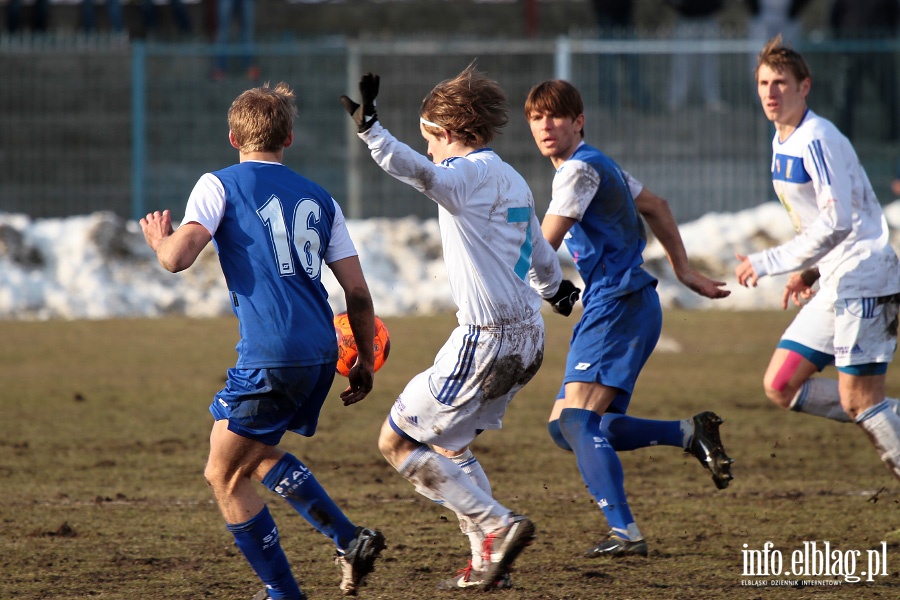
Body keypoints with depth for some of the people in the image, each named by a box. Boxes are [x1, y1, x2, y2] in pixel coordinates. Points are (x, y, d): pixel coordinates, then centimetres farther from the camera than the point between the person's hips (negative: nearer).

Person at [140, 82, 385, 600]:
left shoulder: (221, 185, 2)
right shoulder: (319, 198, 17)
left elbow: (178, 258, -11)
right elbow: (358, 293, 14)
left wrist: (159, 238, 13)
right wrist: (366, 362, 24)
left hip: (270, 358, -6)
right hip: (321, 353, 6)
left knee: (225, 475, 9)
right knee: (258, 453, 27)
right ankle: (351, 540, 16)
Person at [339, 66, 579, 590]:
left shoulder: (470, 174, -11)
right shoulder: (512, 180, 16)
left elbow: (418, 172, -35)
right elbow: (541, 253, 33)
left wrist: (370, 129, -47)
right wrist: (555, 287, 53)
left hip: (486, 339, -9)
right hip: (527, 336, 9)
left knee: (398, 441, 0)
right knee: (447, 443, 22)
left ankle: (499, 527, -8)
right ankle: (488, 563, 16)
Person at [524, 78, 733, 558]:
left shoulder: (580, 168, -11)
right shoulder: (595, 165, 21)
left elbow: (544, 245, -14)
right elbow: (655, 207, 32)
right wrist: (684, 271, 32)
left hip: (619, 305, -10)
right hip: (606, 308, 10)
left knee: (577, 421, -20)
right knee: (566, 427, 7)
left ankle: (625, 533, -28)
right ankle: (690, 434, 10)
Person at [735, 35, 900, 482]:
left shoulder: (817, 140, -16)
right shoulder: (782, 142, 14)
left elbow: (837, 222, -23)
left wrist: (768, 264, -20)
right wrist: (806, 272, 14)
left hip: (863, 281, -10)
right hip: (833, 285, 10)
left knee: (859, 400, -10)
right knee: (780, 386, 5)